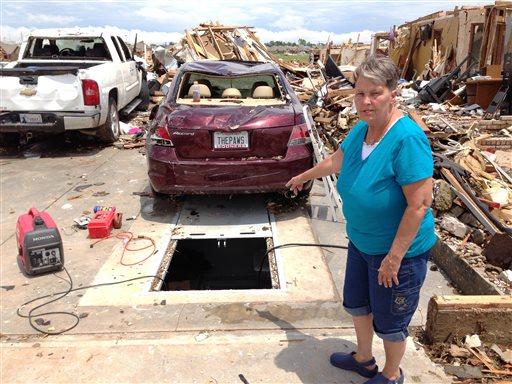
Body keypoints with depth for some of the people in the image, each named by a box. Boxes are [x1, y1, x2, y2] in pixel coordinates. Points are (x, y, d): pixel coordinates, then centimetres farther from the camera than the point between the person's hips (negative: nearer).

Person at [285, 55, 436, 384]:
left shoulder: (408, 139, -27)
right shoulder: (360, 129, -3)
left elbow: (420, 203, -27)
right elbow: (335, 161, 15)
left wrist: (394, 257, -24)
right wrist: (304, 177, 29)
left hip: (399, 250, -8)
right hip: (361, 243, 8)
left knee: (389, 321, 14)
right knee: (356, 305, 24)